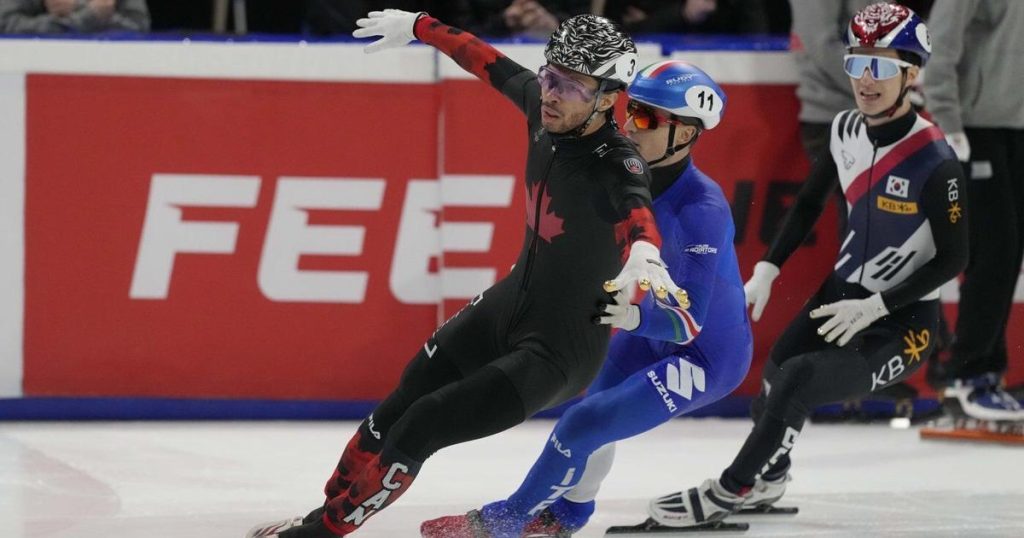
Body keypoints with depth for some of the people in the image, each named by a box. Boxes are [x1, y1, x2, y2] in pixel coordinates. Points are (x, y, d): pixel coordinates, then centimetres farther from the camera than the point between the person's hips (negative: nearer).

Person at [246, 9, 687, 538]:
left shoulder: (615, 167, -29)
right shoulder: (543, 105, -8)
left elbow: (638, 212, -50)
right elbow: (487, 61, 11)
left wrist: (644, 254, -72)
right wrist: (418, 26, 23)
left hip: (560, 351, -7)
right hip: (507, 303, 7)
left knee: (420, 430, -10)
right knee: (393, 413, 10)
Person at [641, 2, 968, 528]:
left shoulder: (934, 161, -24)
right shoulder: (846, 130, -4)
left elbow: (952, 258, -16)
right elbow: (809, 202, 13)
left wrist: (875, 307, -19)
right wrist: (767, 270, 4)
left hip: (902, 321, -7)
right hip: (844, 289, 7)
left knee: (800, 379, -22)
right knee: (776, 373, 13)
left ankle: (731, 491, -6)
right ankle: (768, 477, 44)